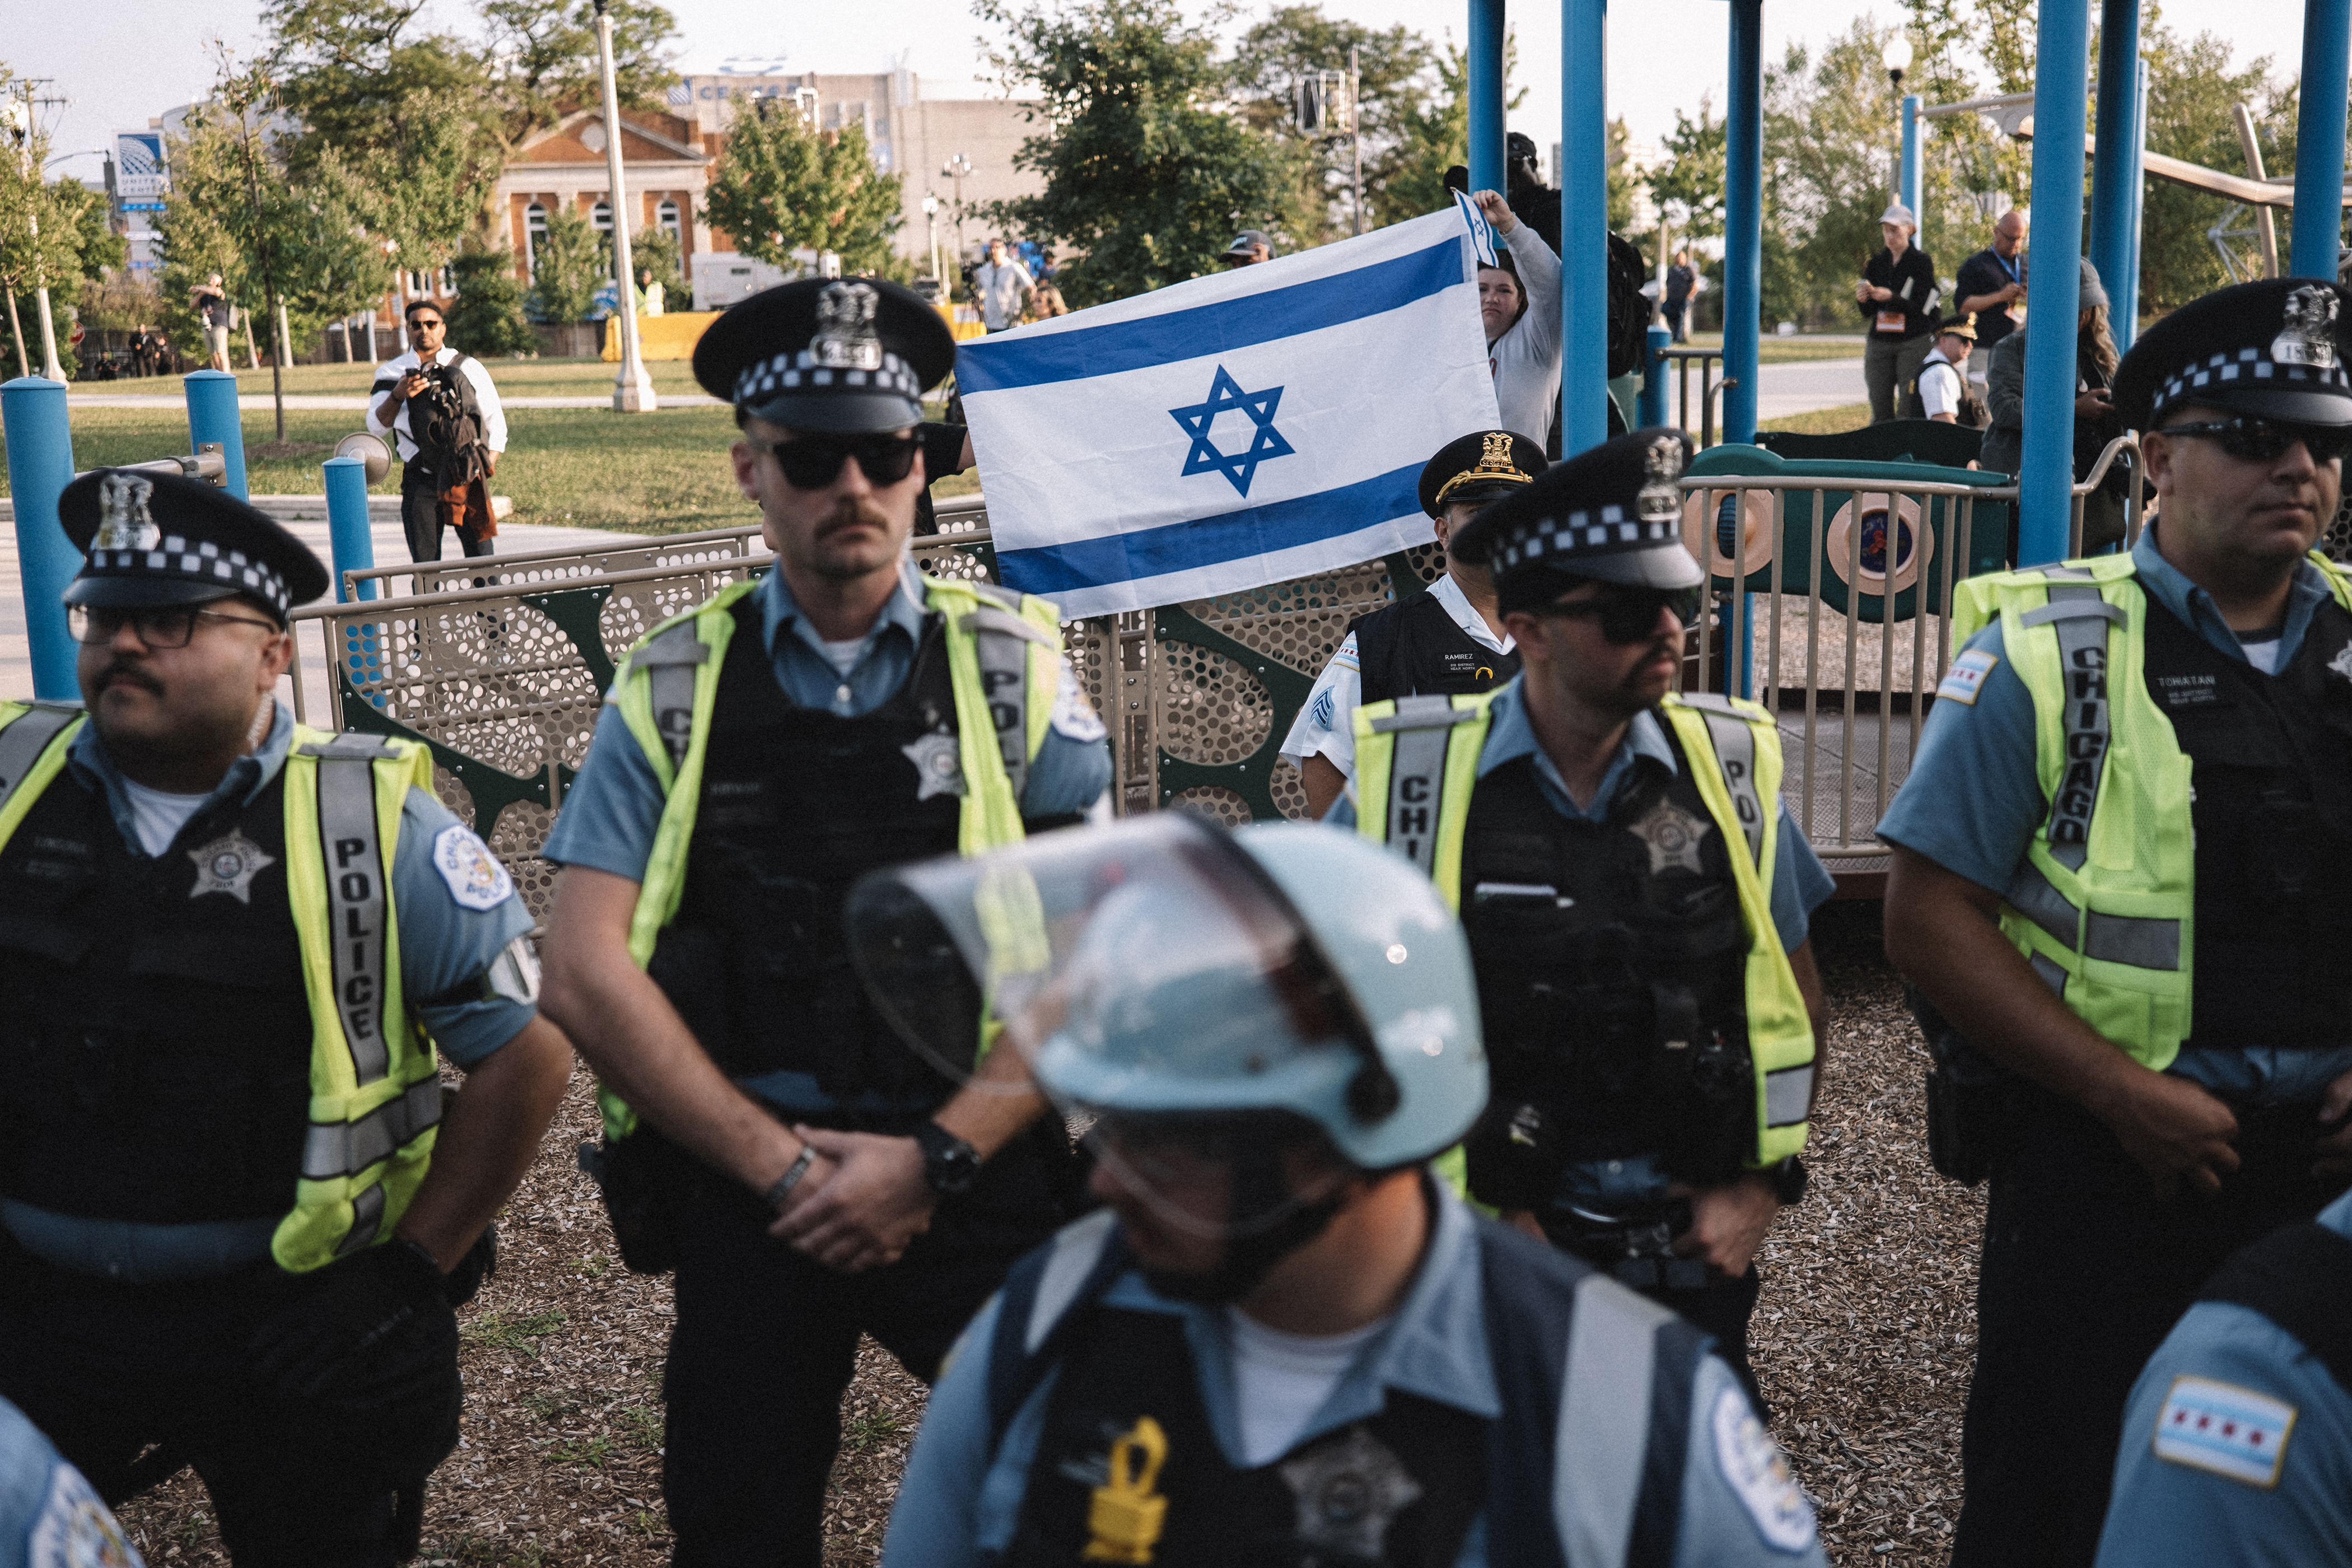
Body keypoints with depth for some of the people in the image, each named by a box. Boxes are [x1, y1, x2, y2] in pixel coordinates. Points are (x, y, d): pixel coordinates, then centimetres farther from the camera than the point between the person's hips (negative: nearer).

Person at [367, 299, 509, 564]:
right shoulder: (392, 372, 11)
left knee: (482, 560, -6)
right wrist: (398, 395, -15)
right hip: (421, 481, 0)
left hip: (468, 479, 0)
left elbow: (496, 423, 12)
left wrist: (487, 465, 0)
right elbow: (377, 426, 2)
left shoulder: (468, 368, 11)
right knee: (424, 564, -2)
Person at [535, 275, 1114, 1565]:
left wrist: (933, 1161, -12)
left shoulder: (1012, 665, 0)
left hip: (973, 1172, 0)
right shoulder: (674, 691, 1)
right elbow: (585, 974, -4)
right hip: (742, 1182, 1)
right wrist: (780, 1164, -9)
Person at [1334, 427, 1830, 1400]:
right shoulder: (1409, 777, -8)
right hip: (1480, 1262, -2)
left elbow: (1796, 993, 11)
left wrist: (1765, 1185, 2)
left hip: (1688, 1251, 2)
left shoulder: (1730, 770, 0)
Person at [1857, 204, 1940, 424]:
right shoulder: (1877, 263, 14)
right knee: (1880, 409, -2)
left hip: (1914, 342, -4)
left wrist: (1891, 298, -23)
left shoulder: (1921, 262, 1)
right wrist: (1862, 299, -11)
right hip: (1879, 343, 4)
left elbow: (1921, 307, -8)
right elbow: (1867, 313, 11)